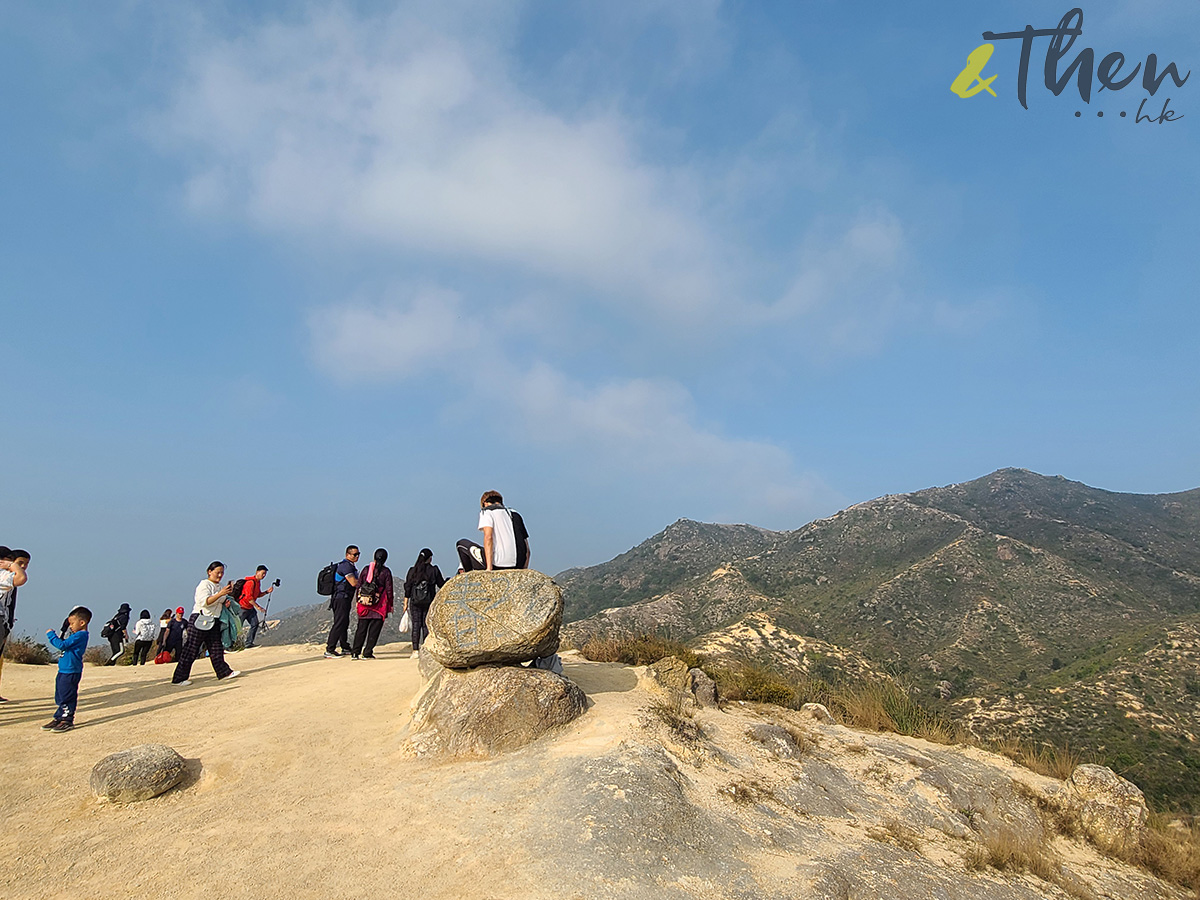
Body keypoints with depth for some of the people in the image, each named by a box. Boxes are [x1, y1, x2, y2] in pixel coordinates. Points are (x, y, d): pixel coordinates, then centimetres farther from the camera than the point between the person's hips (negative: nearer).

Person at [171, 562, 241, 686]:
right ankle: (179, 678, 3)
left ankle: (224, 672, 11)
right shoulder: (204, 584, -10)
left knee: (216, 648, 8)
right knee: (191, 650, -4)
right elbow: (204, 602, -24)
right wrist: (220, 594, -33)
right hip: (199, 620, -8)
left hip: (213, 622, 8)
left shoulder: (219, 586, 15)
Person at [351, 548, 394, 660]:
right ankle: (367, 653, 2)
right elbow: (389, 589, -3)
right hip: (379, 605, -3)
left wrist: (358, 601, 19)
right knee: (374, 630, 3)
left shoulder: (366, 569, 5)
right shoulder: (385, 571, -4)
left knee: (361, 629, 9)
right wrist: (391, 604, 6)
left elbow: (358, 585, 10)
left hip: (364, 604, 3)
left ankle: (355, 652, 7)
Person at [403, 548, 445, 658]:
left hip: (415, 602, 1)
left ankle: (415, 650, -1)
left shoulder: (412, 570, 2)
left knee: (416, 625, 3)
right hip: (429, 602, -1)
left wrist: (405, 603, 8)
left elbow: (407, 587, 3)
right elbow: (441, 585, 5)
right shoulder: (434, 570, -2)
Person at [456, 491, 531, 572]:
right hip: (517, 568, 6)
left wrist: (489, 568, -16)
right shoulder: (515, 515, 24)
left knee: (462, 543, 17)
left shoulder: (486, 511, 6)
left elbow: (488, 537, -12)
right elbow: (527, 550, 19)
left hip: (498, 565, -6)